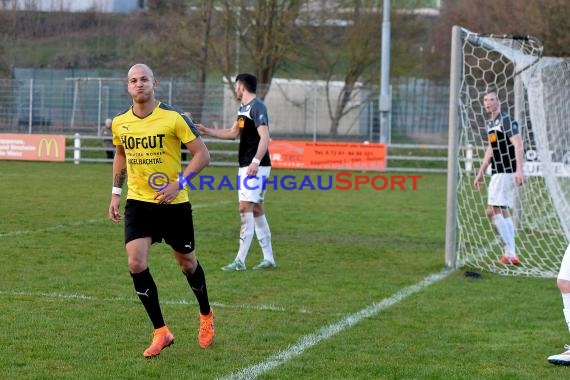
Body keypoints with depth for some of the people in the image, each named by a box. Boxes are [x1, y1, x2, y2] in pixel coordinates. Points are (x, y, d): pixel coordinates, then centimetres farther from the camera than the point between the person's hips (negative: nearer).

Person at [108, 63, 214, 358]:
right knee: (136, 264, -14)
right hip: (138, 202, 3)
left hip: (174, 203, -3)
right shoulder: (119, 123, 1)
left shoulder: (174, 118, -13)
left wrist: (179, 184, -21)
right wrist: (116, 192, 14)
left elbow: (202, 154, -10)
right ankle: (160, 332, -3)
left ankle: (206, 316, 40)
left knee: (186, 262, 12)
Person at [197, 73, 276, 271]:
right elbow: (233, 133, 30)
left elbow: (265, 136, -22)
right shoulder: (243, 108, 17)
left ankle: (240, 260, -16)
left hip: (256, 167, -10)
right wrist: (207, 131, 28)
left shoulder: (257, 107, -14)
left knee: (245, 207, -14)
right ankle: (268, 259, 16)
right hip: (246, 166, 10)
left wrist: (256, 161, -30)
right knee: (256, 210, 11)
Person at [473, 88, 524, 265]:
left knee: (493, 211, -14)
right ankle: (511, 255, 10)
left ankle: (510, 252, -13)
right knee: (503, 212, 8)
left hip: (506, 172, -9)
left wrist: (519, 170, -31)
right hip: (498, 172, 9)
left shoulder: (507, 121, -12)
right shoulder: (490, 123, 16)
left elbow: (518, 145, -21)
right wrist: (480, 173, 27)